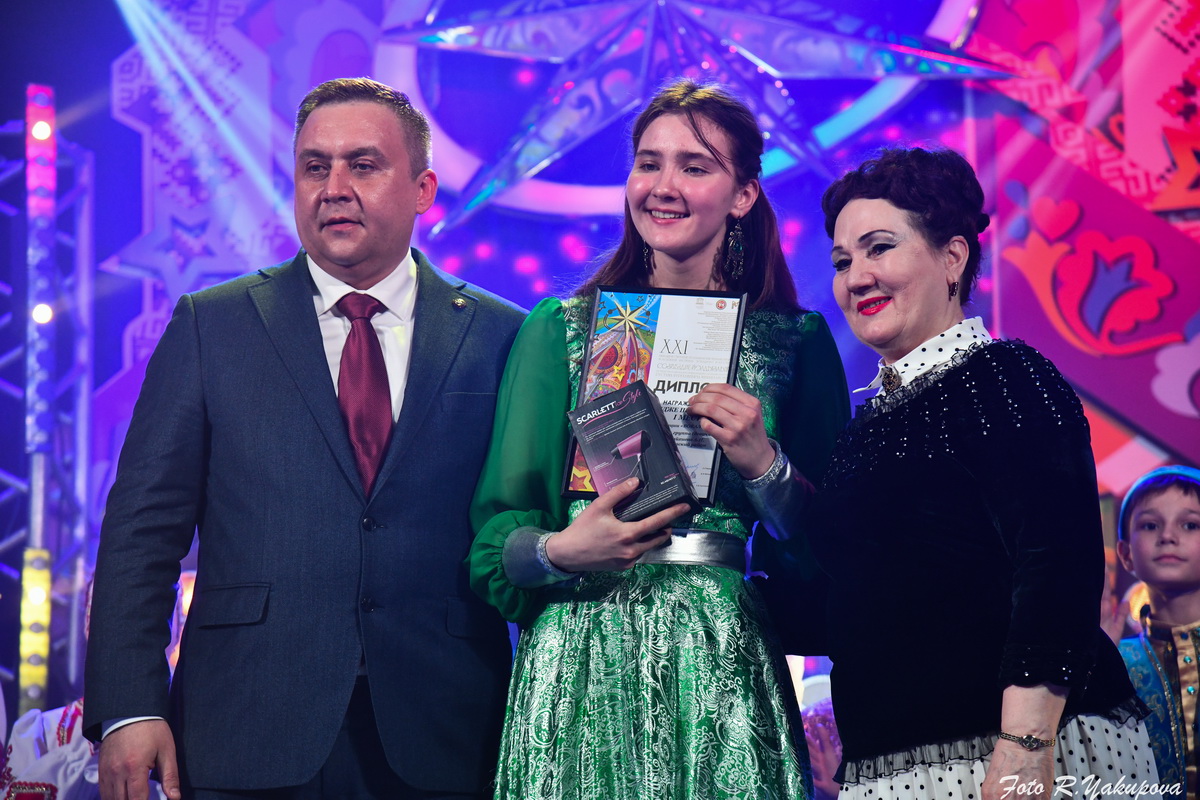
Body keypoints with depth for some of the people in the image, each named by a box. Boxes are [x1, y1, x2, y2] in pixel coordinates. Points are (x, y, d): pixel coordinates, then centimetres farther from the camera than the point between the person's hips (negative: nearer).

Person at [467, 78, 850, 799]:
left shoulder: (797, 341, 8)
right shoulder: (561, 327, 7)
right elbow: (498, 529, 3)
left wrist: (763, 463, -12)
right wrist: (559, 551, -17)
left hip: (727, 671, 0)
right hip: (582, 664, 0)